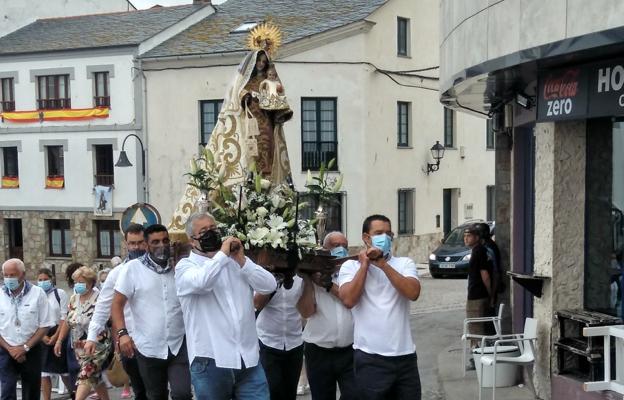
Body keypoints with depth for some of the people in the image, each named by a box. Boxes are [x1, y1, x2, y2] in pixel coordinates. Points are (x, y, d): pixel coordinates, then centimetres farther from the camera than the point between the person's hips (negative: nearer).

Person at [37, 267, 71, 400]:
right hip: (41, 337, 2)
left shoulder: (60, 293, -1)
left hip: (59, 335, -2)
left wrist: (55, 336, -12)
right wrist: (43, 336, -9)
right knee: (44, 372, 2)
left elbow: (64, 317, -5)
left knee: (64, 370, 3)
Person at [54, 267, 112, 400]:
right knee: (95, 377, 13)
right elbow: (67, 321, 15)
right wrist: (59, 341, 12)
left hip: (97, 345, -7)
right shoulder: (73, 299, 7)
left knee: (86, 376, -14)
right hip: (80, 346, 7)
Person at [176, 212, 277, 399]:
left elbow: (269, 285, 3)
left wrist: (242, 261, -5)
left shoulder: (236, 261, 14)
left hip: (248, 359, 3)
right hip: (210, 361, -3)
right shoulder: (185, 265, 1)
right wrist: (222, 254, -11)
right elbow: (200, 282, -22)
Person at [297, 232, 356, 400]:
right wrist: (307, 279, -12)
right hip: (318, 353, 1)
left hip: (350, 351, 0)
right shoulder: (313, 274, 1)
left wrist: (328, 285, -13)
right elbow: (307, 311, -10)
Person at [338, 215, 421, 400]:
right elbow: (349, 300, -13)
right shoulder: (351, 265, 2)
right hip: (370, 357, -2)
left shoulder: (405, 263, 6)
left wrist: (383, 264, -12)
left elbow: (413, 293, -11)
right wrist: (364, 264, -8)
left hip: (405, 355, 2)